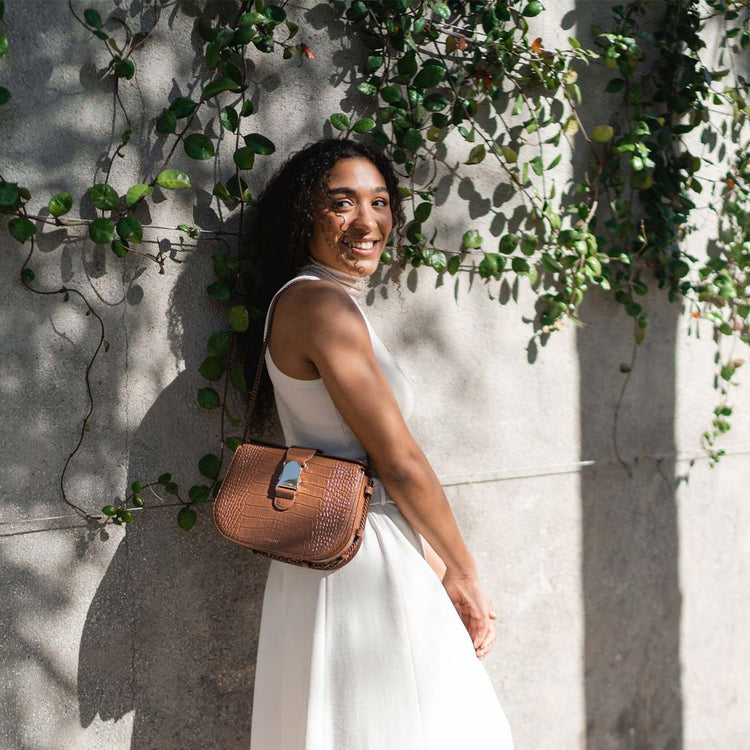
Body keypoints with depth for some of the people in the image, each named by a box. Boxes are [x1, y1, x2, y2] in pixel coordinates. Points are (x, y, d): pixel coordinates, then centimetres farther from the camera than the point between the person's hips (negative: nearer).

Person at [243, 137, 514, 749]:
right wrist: (463, 573, -6)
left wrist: (441, 570, 9)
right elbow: (399, 463, -17)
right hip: (364, 567, -10)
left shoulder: (332, 303, 14)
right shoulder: (321, 303, -16)